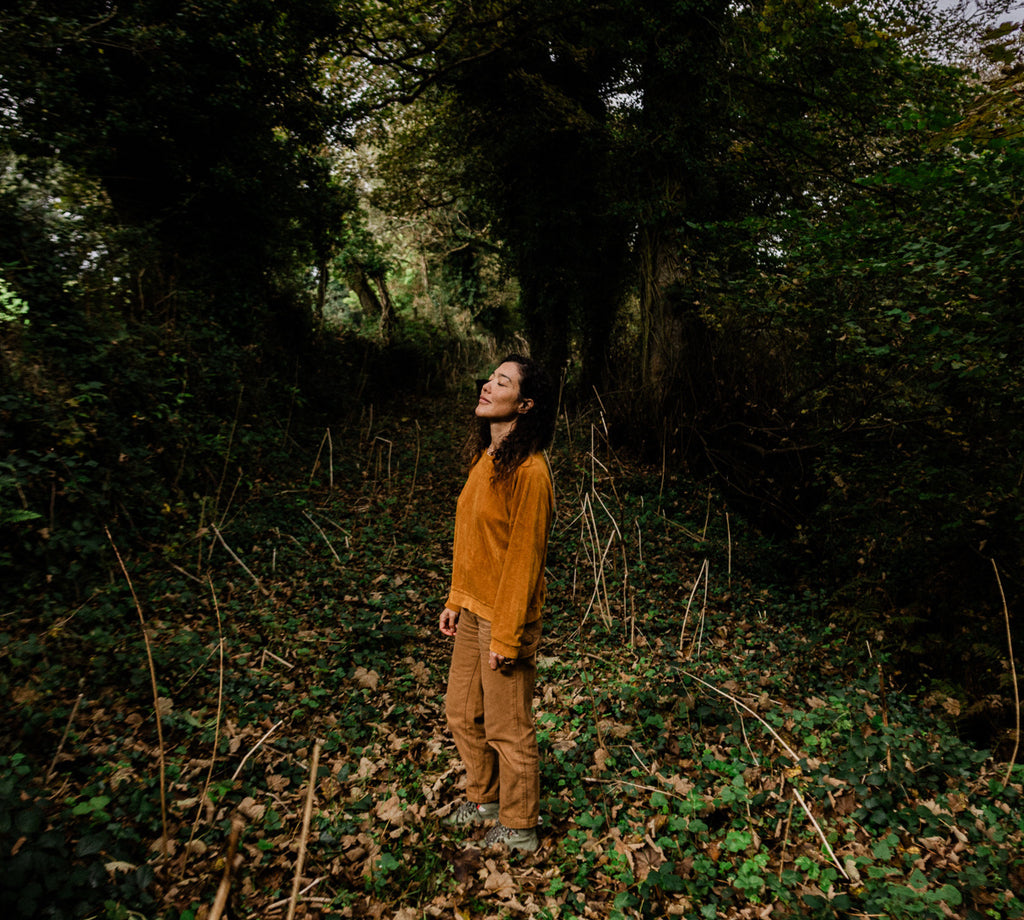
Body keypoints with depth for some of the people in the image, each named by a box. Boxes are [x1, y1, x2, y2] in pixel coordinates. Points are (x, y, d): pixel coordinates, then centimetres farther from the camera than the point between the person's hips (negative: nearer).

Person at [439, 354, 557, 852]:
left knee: (508, 729, 9)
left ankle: (518, 829, 31)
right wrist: (456, 600, 14)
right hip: (473, 611, 9)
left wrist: (506, 637, -18)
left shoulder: (528, 471, -22)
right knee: (461, 714, 22)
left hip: (505, 618, -9)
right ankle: (484, 799, 45)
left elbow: (525, 558, -21)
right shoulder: (486, 456, 6)